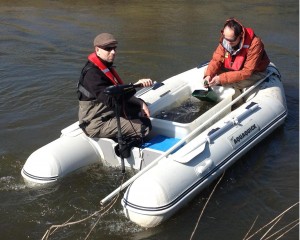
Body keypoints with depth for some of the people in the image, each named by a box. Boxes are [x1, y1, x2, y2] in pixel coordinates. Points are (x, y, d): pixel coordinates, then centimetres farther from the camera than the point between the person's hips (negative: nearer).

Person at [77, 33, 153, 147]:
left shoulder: (106, 67, 11)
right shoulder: (92, 73, -22)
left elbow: (121, 92, 12)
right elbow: (111, 99, -33)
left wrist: (140, 103, -2)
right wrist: (135, 85, -38)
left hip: (109, 113, 11)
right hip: (97, 125, -11)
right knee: (144, 127, -15)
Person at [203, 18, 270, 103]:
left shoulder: (255, 44, -32)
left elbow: (247, 72, -32)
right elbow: (216, 60, -10)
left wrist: (222, 78, -38)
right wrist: (208, 74, -31)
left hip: (254, 73, -6)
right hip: (234, 70, 7)